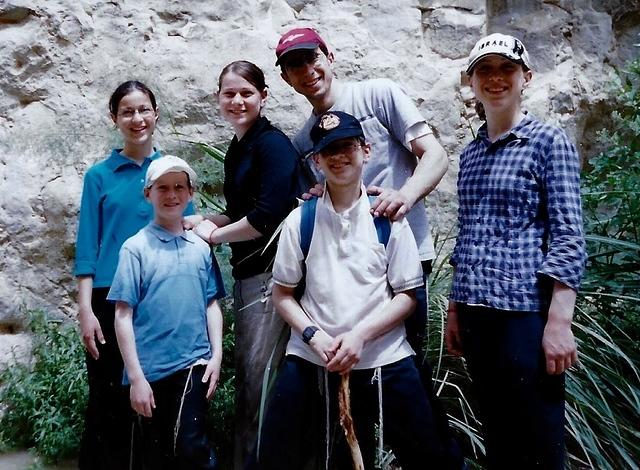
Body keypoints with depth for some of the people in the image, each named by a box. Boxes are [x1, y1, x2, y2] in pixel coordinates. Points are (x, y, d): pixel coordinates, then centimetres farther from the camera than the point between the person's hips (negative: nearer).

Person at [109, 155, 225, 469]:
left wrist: (217, 355, 1)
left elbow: (212, 304, 10)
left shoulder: (201, 247, 5)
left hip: (193, 364, 1)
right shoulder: (136, 247, -4)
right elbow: (123, 315, -6)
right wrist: (136, 376, -9)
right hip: (150, 369, -1)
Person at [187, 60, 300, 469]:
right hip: (246, 273, 9)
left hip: (272, 270, -9)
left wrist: (215, 234, -7)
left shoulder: (273, 144, -10)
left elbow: (268, 216, -20)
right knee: (246, 374, 15)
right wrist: (202, 220, 7)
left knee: (259, 376, -5)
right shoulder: (237, 151, 17)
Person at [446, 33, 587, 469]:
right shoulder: (470, 153, 14)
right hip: (477, 314, 6)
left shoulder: (550, 142, -2)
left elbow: (568, 238, -9)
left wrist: (559, 322, -16)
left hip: (526, 312, -6)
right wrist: (455, 308, 15)